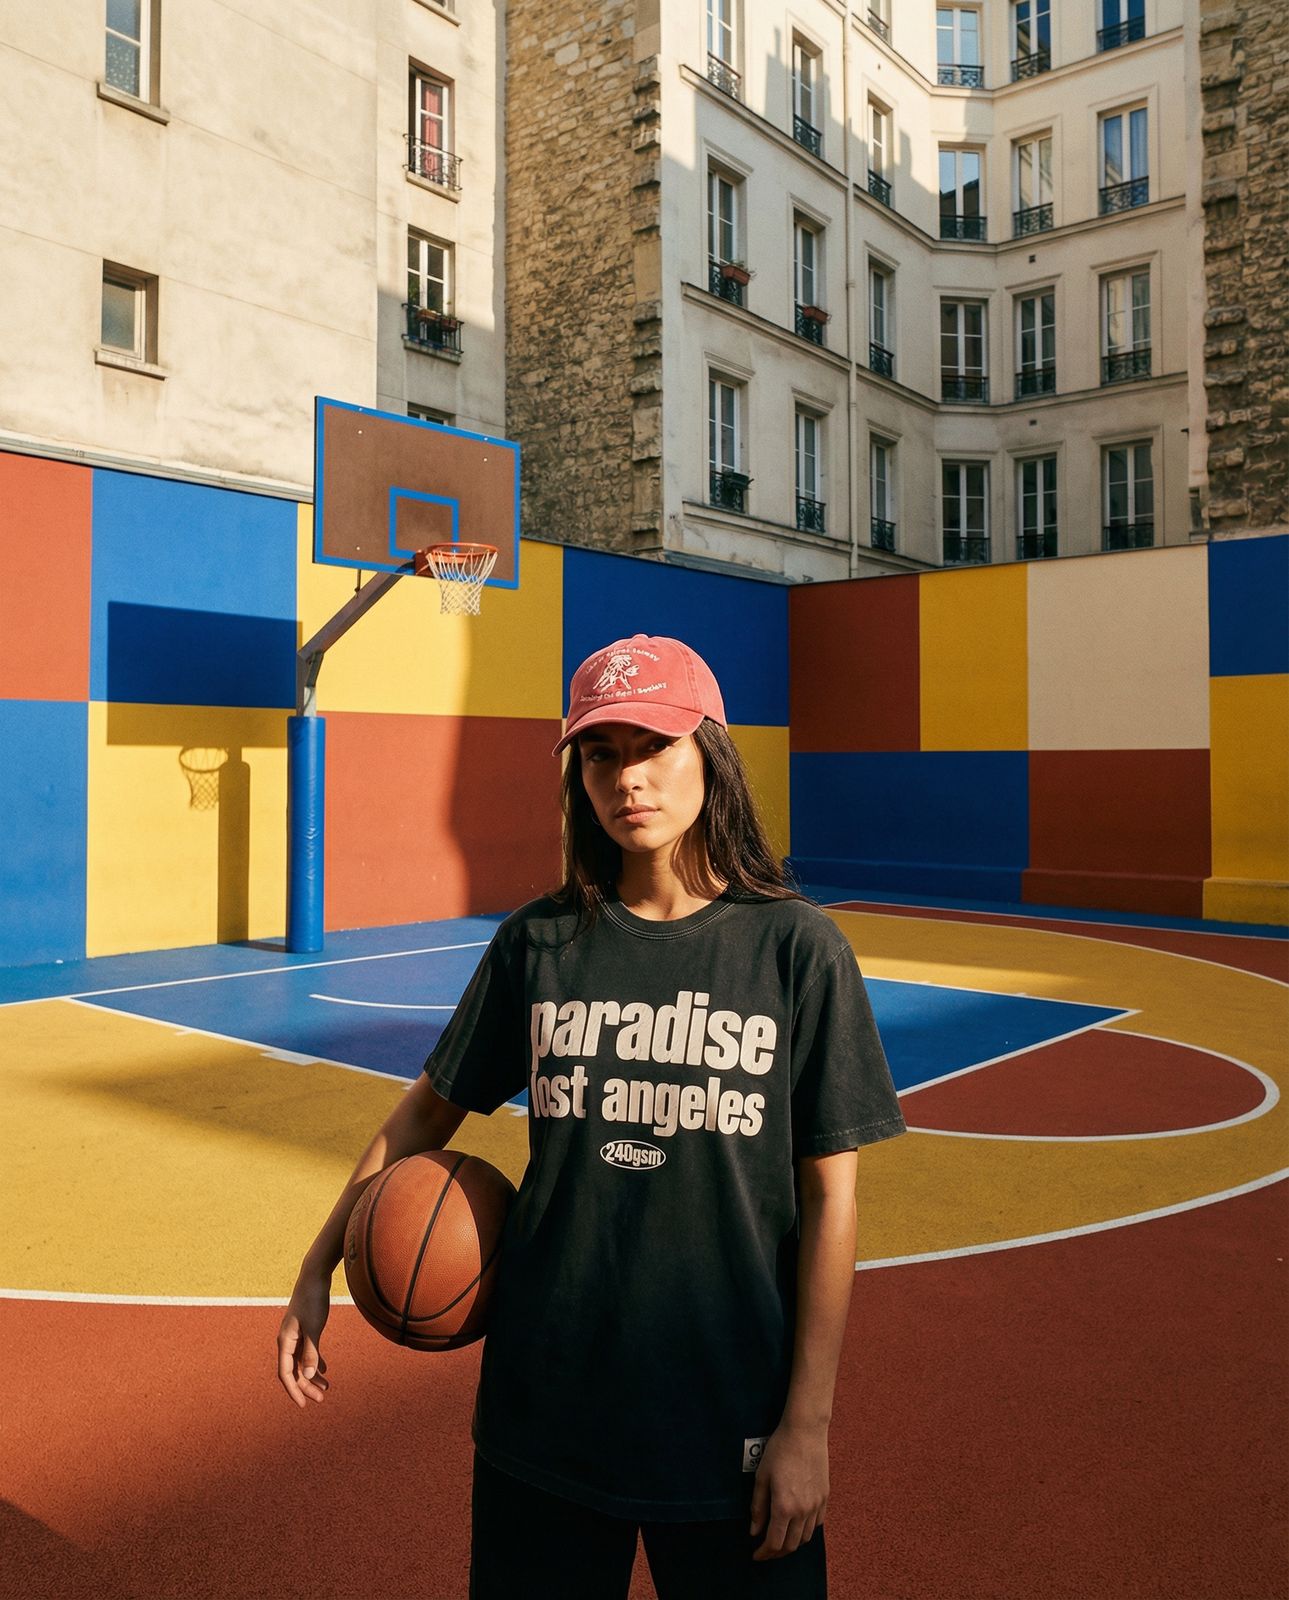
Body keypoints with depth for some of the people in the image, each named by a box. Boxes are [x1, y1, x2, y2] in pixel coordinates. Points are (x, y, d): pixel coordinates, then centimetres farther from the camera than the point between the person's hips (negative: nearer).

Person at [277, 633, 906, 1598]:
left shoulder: (796, 948, -11)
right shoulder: (539, 943, -4)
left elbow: (829, 1198, -7)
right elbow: (429, 1113, 8)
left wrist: (807, 1424, -7)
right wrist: (317, 1272, 6)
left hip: (730, 1422, -2)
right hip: (544, 1409, 2)